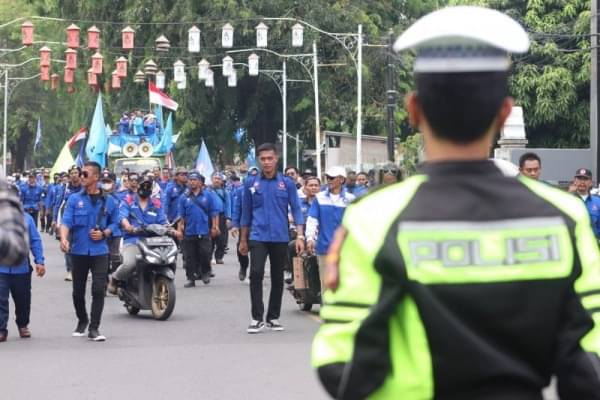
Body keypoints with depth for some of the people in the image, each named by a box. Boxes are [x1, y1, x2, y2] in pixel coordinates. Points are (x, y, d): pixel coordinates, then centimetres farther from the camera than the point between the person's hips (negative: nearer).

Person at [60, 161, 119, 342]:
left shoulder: (108, 201, 3)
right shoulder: (74, 199, 0)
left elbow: (114, 222, 12)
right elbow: (66, 222, -8)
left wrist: (104, 233, -8)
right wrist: (64, 238, -27)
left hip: (99, 251, -1)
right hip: (79, 251, 1)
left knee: (99, 289, -11)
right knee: (78, 291, 11)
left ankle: (94, 328, -4)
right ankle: (82, 320, 35)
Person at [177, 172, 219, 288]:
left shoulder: (208, 196, 3)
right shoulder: (184, 197, 7)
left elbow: (214, 213, 3)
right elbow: (181, 215, 9)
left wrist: (215, 227, -4)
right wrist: (179, 229, 2)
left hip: (204, 231, -2)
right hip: (189, 233, 2)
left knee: (205, 254, -4)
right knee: (189, 257, 3)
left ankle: (205, 273, 17)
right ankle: (190, 278, 10)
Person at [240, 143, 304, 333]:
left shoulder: (287, 183, 2)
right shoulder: (251, 183, 4)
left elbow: (296, 210, 2)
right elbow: (246, 213, 11)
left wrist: (300, 235, -8)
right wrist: (243, 240, 13)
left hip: (280, 237, 1)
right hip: (258, 237, -1)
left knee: (277, 278, 8)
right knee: (256, 274, -14)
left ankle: (273, 317, 19)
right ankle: (257, 318, -10)